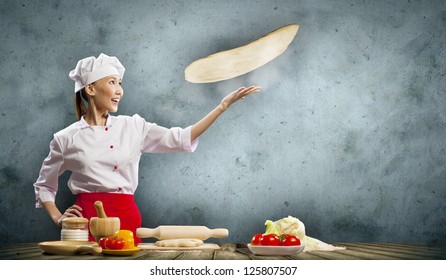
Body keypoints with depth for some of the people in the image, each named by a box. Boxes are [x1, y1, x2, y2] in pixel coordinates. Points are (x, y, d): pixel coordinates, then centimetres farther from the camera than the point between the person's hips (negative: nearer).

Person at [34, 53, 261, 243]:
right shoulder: (66, 138, 4)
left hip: (127, 219, 2)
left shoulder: (132, 127, 9)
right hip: (87, 220, -2)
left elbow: (180, 139, 5)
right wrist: (58, 218, 0)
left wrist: (224, 104, 2)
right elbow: (44, 186, 16)